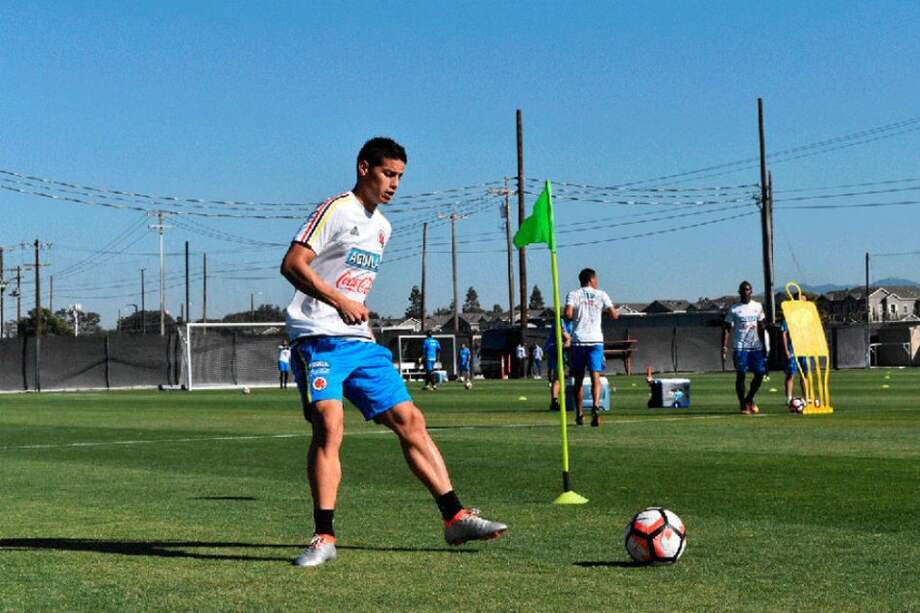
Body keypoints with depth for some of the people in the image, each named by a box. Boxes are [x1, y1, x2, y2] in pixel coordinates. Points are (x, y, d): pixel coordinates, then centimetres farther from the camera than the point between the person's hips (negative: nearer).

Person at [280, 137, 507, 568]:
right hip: (318, 338, -8)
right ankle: (324, 538, -17)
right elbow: (291, 265, -16)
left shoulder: (382, 227, 20)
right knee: (329, 423, -22)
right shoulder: (335, 210, -6)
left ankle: (455, 518, 7)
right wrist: (339, 301, -25)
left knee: (409, 420, 3)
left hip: (360, 341, 8)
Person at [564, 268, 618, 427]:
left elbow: (568, 314, -12)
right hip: (596, 340, 0)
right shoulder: (601, 294, 7)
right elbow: (614, 315, 3)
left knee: (578, 379, 11)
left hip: (578, 341, 0)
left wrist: (576, 316, 10)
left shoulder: (573, 294, 4)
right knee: (595, 376, -5)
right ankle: (596, 405, -29)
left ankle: (579, 415, 15)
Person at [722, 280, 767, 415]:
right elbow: (726, 328, -3)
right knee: (741, 375, -5)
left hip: (756, 346, 4)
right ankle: (743, 405, 4)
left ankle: (749, 400, 21)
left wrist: (763, 346, 15)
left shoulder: (757, 306, 9)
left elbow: (761, 327, 17)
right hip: (740, 347, -4)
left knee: (760, 374, 2)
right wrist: (724, 347, -12)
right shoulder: (734, 309, -2)